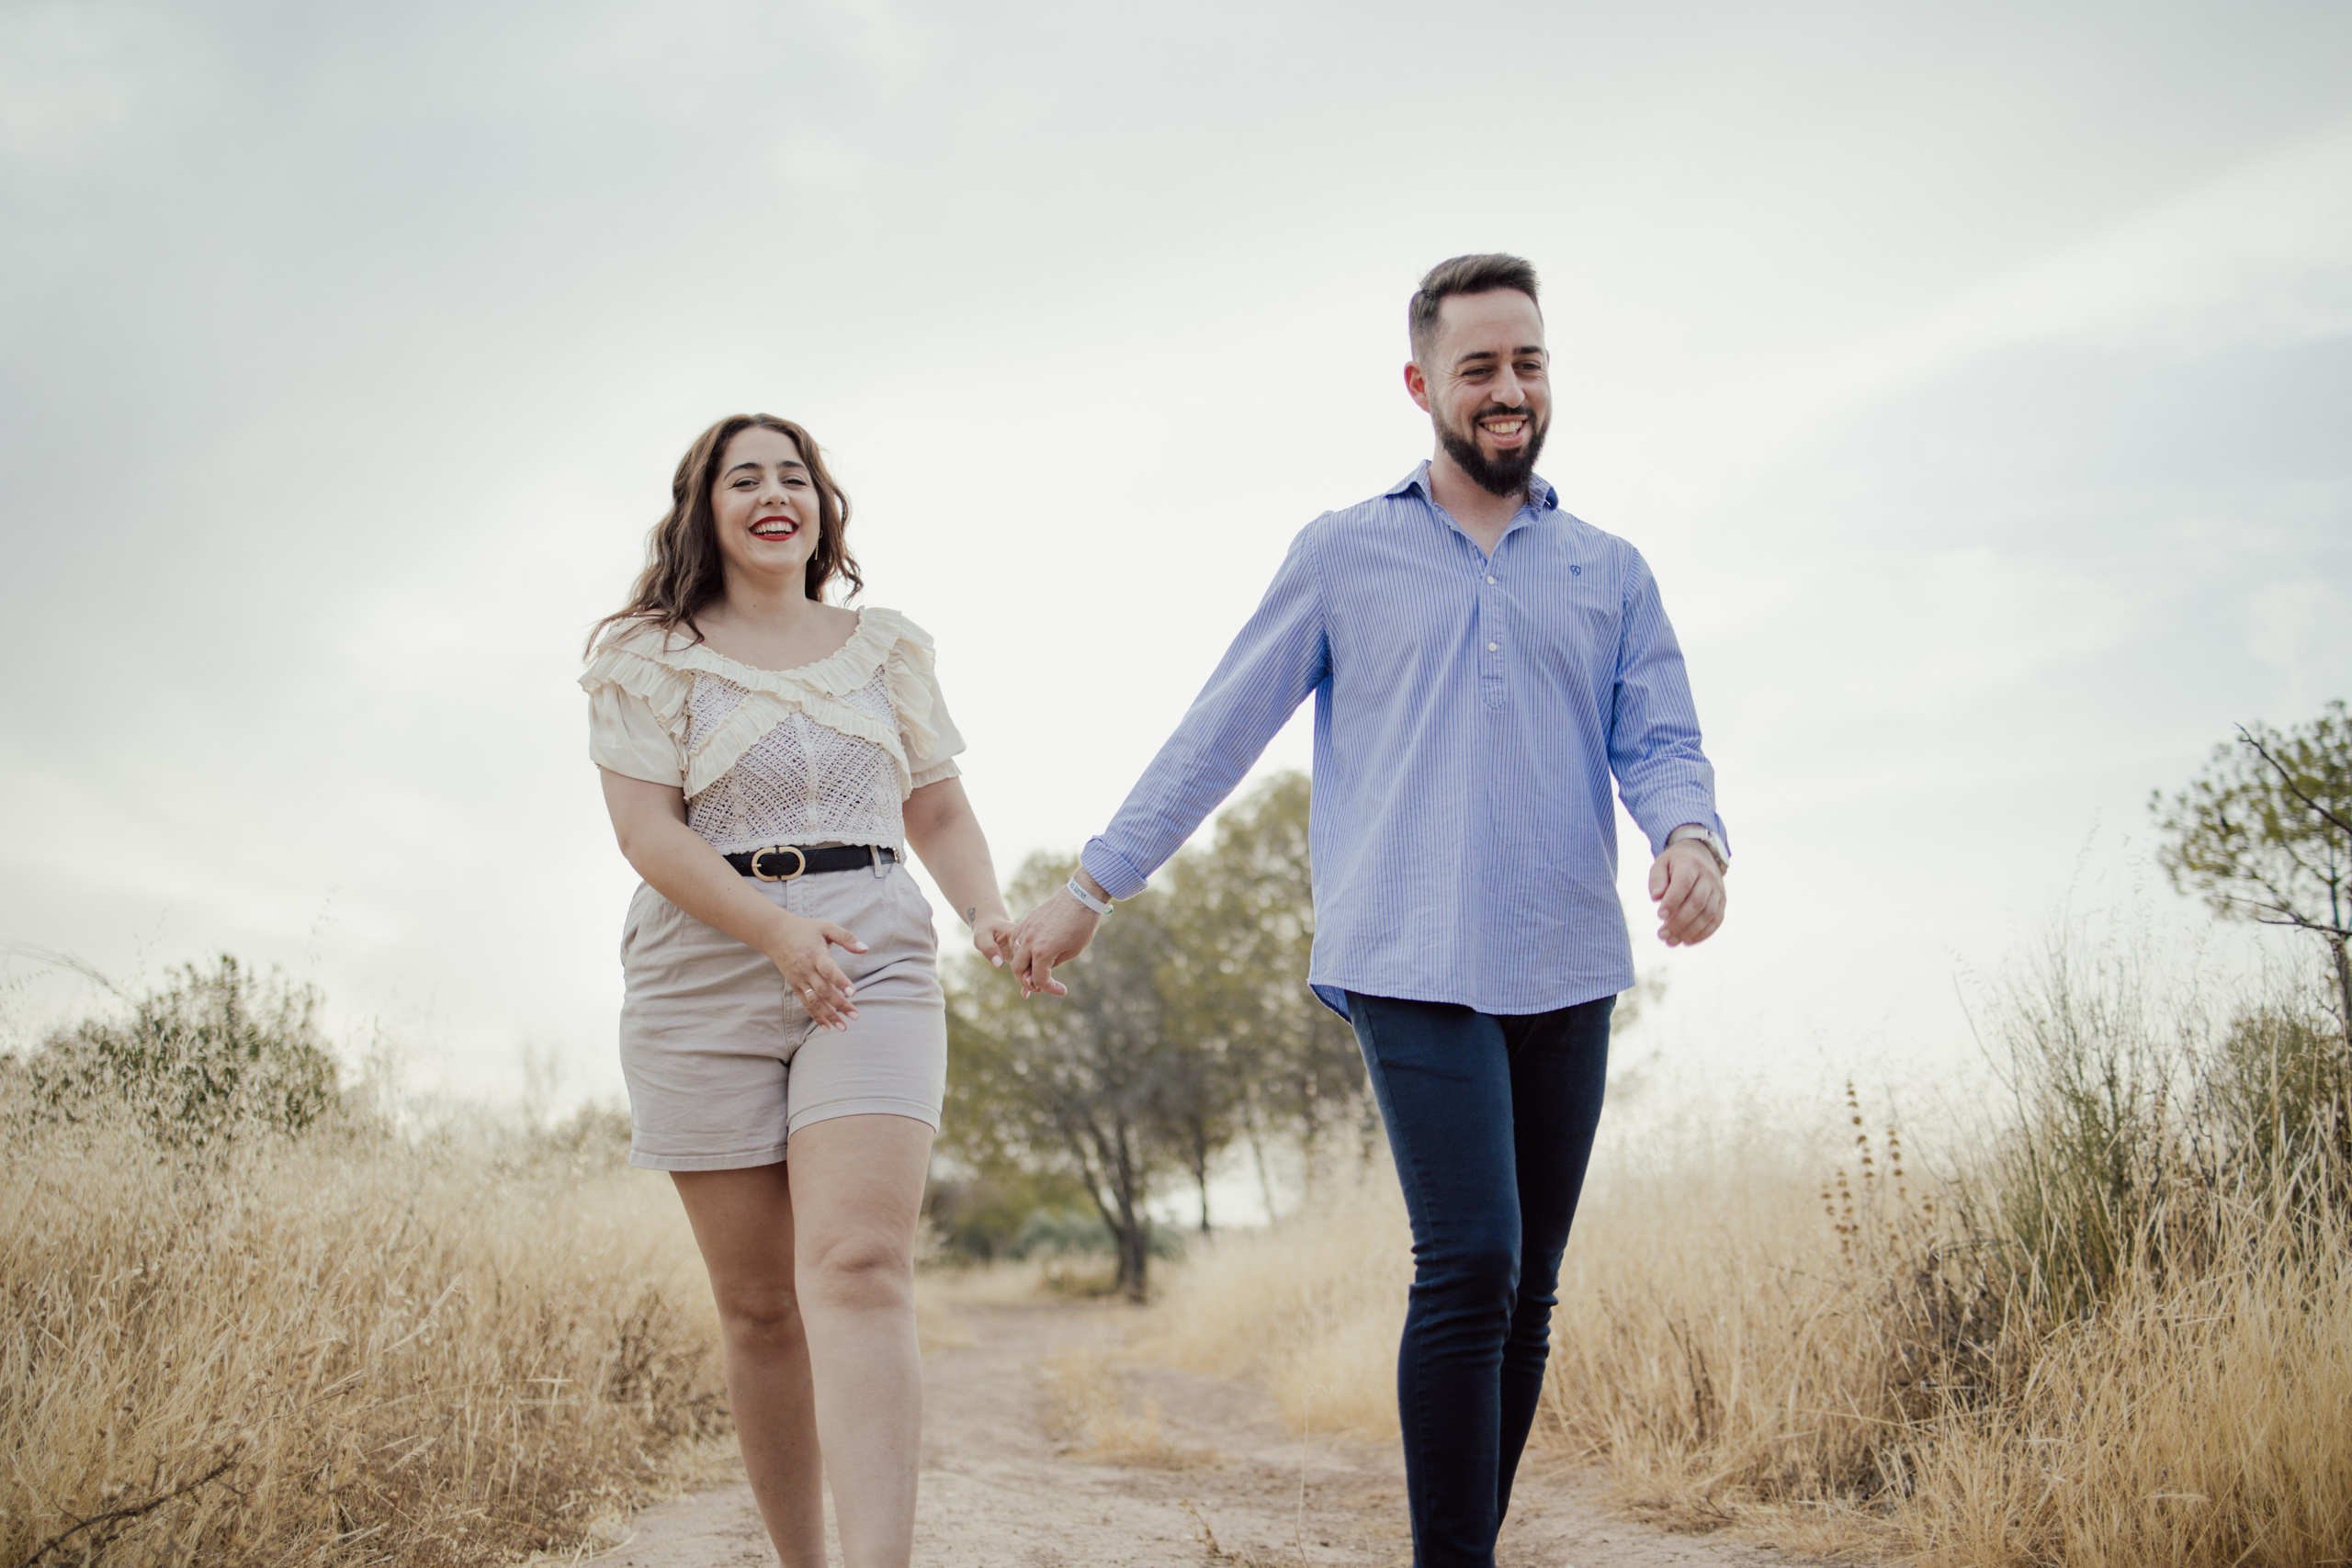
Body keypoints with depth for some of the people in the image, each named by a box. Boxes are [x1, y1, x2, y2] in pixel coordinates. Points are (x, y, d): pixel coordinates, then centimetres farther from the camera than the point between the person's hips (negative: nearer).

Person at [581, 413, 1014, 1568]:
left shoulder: (887, 651, 16)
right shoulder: (650, 656, 7)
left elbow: (942, 814, 17)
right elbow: (646, 827, -4)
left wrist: (989, 912, -4)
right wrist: (775, 928, -17)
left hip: (874, 968, 1)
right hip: (705, 980, 0)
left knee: (858, 1267, -19)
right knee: (757, 1304, 3)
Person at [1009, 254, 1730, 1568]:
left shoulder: (1612, 572, 15)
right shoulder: (1346, 555, 8)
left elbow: (1662, 742, 7)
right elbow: (1220, 732, 9)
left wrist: (1692, 837, -17)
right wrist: (1094, 885, 7)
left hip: (1569, 971, 4)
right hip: (1414, 967, -3)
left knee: (1528, 1294, 6)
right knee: (1471, 1265, -16)